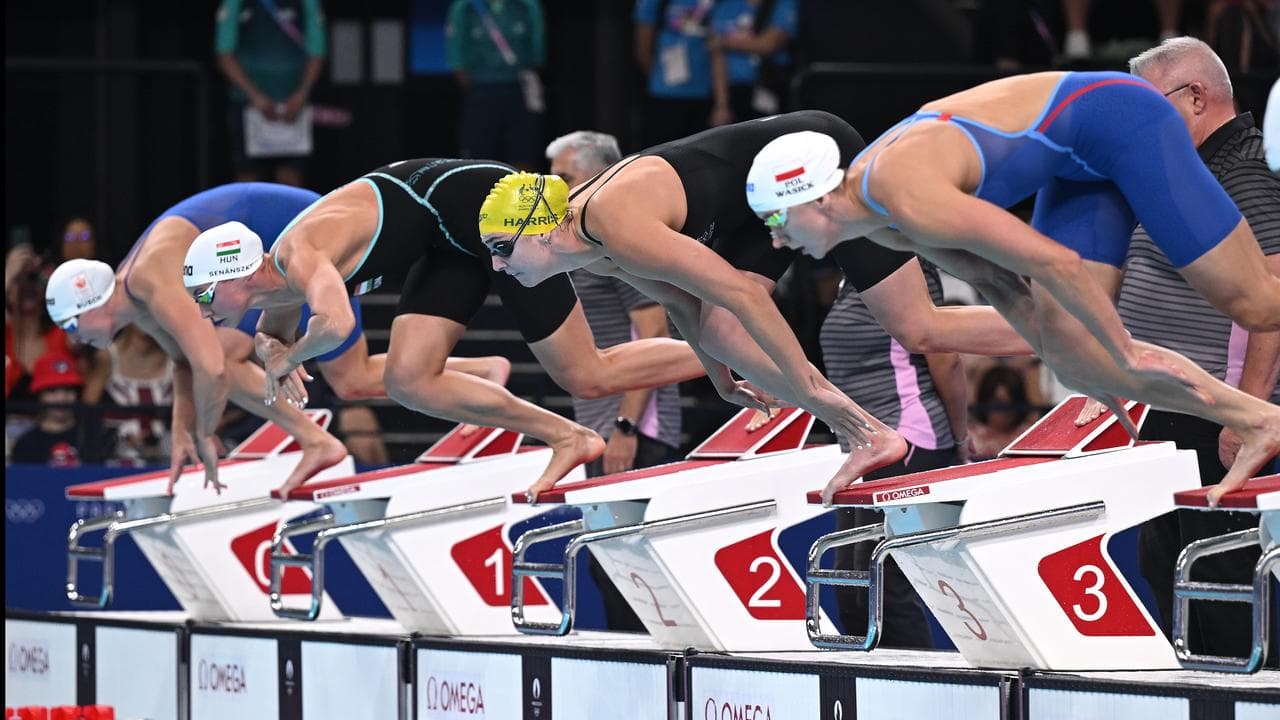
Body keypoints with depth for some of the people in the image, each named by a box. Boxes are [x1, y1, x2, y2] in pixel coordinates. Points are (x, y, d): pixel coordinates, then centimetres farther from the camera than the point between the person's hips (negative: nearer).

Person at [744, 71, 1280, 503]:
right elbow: (995, 281, 13)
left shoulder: (913, 202, -29)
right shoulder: (878, 223, 1)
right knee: (1068, 353, 1)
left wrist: (1127, 355, -16)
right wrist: (1086, 368, 18)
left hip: (1117, 123, -8)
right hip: (1082, 161, 8)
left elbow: (1054, 263, -27)